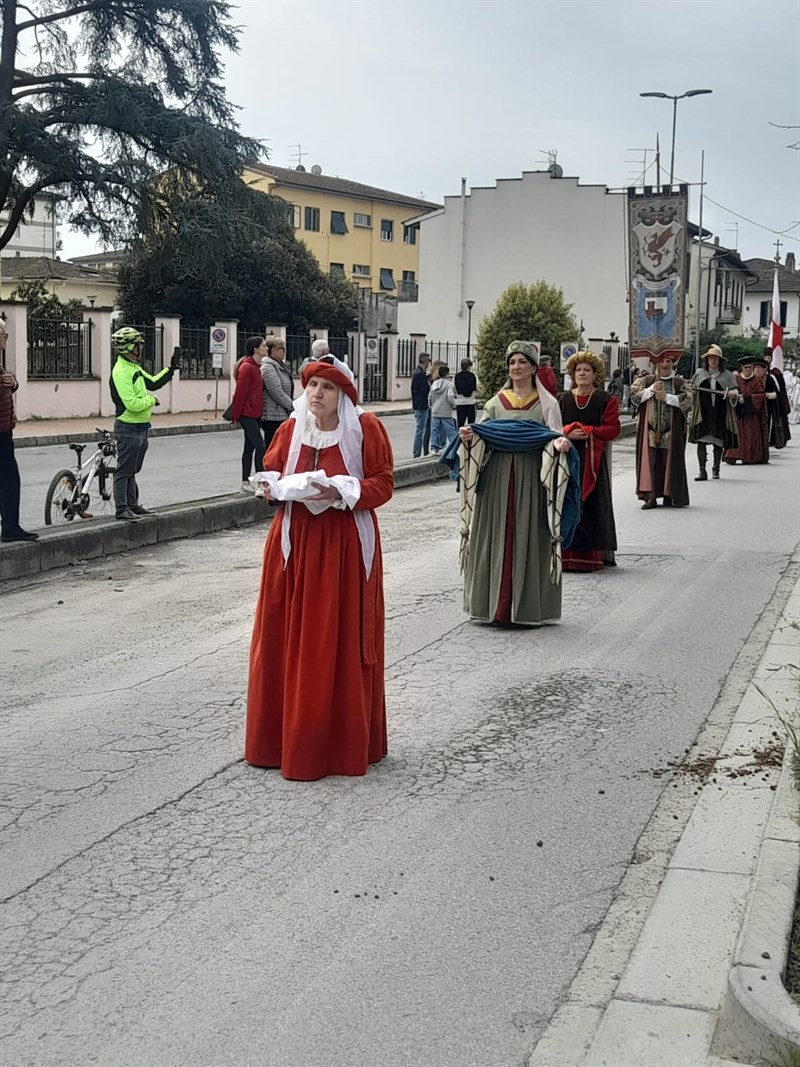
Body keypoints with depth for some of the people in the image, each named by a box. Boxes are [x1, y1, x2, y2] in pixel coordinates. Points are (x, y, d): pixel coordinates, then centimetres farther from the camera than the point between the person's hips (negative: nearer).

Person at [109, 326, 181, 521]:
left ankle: (132, 505, 26)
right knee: (124, 470, -5)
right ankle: (121, 509, -2)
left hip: (140, 427, 10)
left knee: (132, 470, 17)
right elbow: (132, 404, -26)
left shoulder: (134, 367, 12)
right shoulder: (121, 371, -20)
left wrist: (171, 369, 19)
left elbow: (152, 383, 25)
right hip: (128, 428, -10)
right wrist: (151, 400, -10)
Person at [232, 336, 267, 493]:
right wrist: (235, 415, -11)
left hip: (256, 413, 9)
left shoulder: (257, 367, 13)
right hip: (247, 413, -9)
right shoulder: (247, 367, -15)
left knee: (250, 447, 11)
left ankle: (245, 483, 15)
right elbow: (240, 392, -14)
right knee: (260, 446, -11)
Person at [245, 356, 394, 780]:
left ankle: (343, 741, 11)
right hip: (294, 542, 4)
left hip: (346, 546, -4)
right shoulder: (291, 428, 7)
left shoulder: (365, 428, -5)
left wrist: (342, 492, -20)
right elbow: (269, 473, 17)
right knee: (285, 639, 5)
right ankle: (285, 735, 18)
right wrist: (280, 486, -6)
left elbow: (383, 483, -4)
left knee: (342, 643, 0)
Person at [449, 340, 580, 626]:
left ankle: (527, 608, 3)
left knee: (529, 539, -2)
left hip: (531, 481, -2)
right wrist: (469, 438, -14)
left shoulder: (546, 403, 6)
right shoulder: (496, 402, 12)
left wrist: (559, 444, -24)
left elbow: (553, 437, -1)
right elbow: (482, 439, 8)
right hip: (497, 479, 2)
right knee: (496, 538, 2)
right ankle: (494, 604, 8)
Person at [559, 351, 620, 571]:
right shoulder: (562, 399, 12)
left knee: (592, 506, -4)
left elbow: (613, 428, -2)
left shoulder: (606, 400, 6)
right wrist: (567, 432, -12)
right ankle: (567, 554, 1)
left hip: (593, 461, -2)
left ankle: (592, 555, -1)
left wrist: (587, 432, -12)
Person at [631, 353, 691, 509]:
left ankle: (668, 496, 8)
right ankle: (651, 496, -2)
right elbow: (634, 396, -1)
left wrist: (667, 396, -12)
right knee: (650, 460, -4)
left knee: (670, 461, 0)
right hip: (650, 429, 1)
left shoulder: (679, 383, 6)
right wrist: (652, 389, -11)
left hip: (671, 430, 0)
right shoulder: (647, 380, 9)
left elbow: (687, 401, -5)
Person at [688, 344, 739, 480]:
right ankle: (702, 471, -9)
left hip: (720, 414, 0)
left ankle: (716, 468, 21)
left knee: (718, 442, 4)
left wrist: (733, 393, -17)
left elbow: (735, 391, 6)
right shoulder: (699, 373, 11)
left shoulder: (727, 375, 7)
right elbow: (693, 390, 17)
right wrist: (690, 390, -6)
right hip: (703, 413, 0)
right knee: (701, 440, -9)